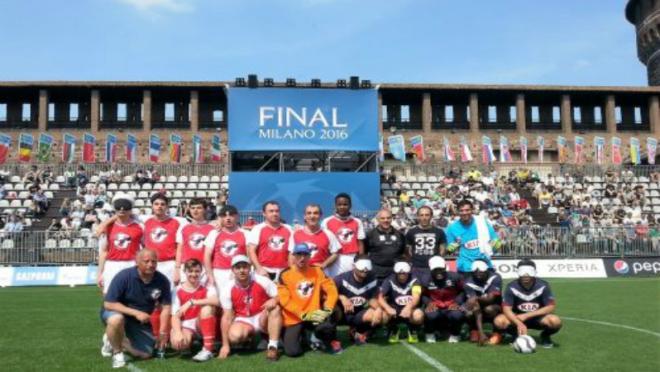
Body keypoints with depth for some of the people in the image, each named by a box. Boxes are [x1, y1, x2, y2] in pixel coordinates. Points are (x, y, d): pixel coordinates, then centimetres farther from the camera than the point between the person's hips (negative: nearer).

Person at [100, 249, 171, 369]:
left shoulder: (162, 280, -16)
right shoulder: (124, 276, -26)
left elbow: (166, 306, -7)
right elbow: (109, 304, -25)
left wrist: (163, 332, -13)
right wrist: (136, 313, -31)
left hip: (140, 321, 4)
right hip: (117, 312, -4)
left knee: (146, 354, 1)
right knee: (116, 319, -40)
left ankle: (114, 342, 28)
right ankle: (117, 352, -10)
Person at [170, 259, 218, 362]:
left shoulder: (206, 288, -4)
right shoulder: (178, 291, -2)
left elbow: (216, 301, -29)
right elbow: (175, 316, -8)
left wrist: (191, 302, -33)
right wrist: (178, 332, -28)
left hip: (202, 324, 1)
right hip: (186, 325, -1)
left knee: (207, 307, -31)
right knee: (178, 344, -34)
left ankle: (208, 349, -26)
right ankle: (191, 341, 5)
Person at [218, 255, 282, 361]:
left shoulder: (262, 281, -14)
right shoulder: (227, 289, -11)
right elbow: (227, 317, -10)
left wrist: (274, 300, -35)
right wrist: (225, 345, -12)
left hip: (262, 318, 0)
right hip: (243, 321, 0)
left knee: (275, 308, -30)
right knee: (234, 335, -32)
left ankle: (272, 347, -25)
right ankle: (248, 337, 7)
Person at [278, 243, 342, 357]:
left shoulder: (317, 271, 3)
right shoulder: (285, 275, -5)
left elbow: (332, 290, -2)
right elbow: (285, 300, -11)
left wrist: (327, 309, -18)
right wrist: (304, 315, -18)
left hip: (314, 315, 1)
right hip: (294, 319, -1)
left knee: (327, 326, -32)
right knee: (292, 351, -15)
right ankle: (299, 335, 20)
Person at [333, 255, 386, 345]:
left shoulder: (372, 280, -4)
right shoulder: (342, 278, -17)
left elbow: (373, 299, 1)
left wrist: (378, 309, -21)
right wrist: (342, 298, -35)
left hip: (359, 313, 4)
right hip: (343, 313, -4)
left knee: (383, 317, -18)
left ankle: (357, 332, 9)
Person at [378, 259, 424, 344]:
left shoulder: (414, 280, -10)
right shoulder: (390, 281, -8)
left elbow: (416, 297, -27)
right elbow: (380, 298, -19)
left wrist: (409, 307, -49)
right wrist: (388, 308, -40)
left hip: (409, 310, -1)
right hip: (395, 312, 1)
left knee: (418, 316, -35)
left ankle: (412, 331, 3)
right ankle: (393, 330, 5)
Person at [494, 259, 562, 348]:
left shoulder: (543, 285, -13)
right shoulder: (512, 287, -14)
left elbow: (550, 307, -14)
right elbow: (506, 309, -18)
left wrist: (527, 315, -21)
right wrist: (519, 324, -36)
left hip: (537, 318, 0)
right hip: (517, 318, 0)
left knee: (556, 322, -32)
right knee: (499, 321, -29)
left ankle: (545, 336, 4)